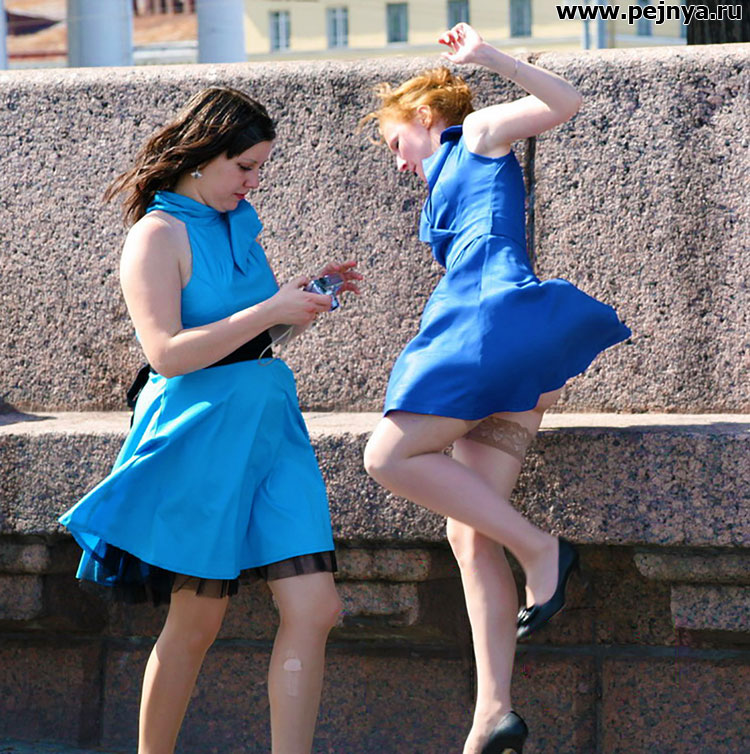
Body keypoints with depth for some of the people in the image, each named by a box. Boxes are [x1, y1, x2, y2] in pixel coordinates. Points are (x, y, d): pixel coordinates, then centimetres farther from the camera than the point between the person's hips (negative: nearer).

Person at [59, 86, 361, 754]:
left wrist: (308, 296, 7)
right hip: (201, 435, -7)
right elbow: (167, 353, -20)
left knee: (314, 610, -4)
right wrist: (269, 310, -20)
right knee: (196, 624, 3)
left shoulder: (240, 225, 14)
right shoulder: (160, 234, -9)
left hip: (271, 429, 7)